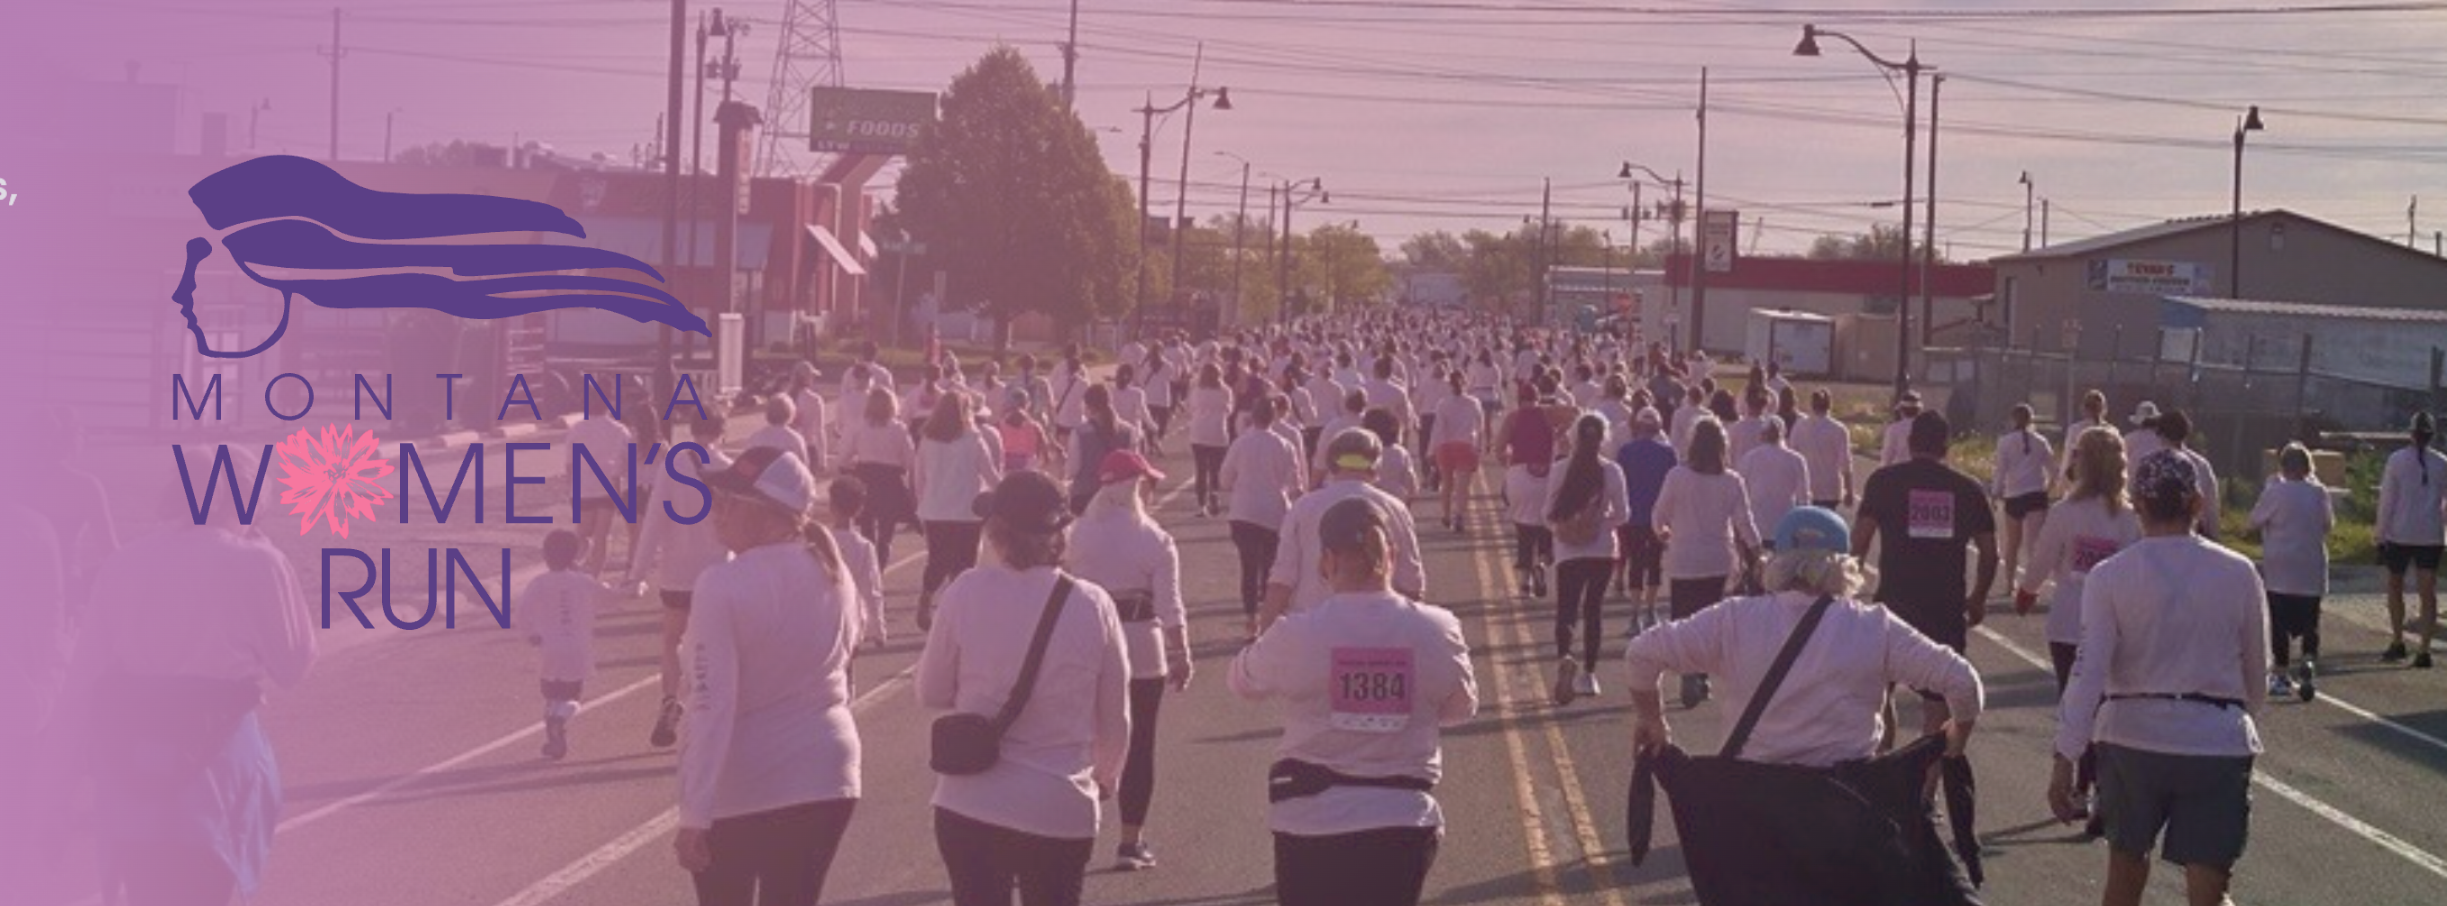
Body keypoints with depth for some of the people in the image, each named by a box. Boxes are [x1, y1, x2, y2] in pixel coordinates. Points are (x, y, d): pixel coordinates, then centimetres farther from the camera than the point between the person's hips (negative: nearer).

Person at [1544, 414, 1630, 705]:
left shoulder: (1561, 470, -6)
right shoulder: (1611, 471, -6)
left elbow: (1549, 514, -2)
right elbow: (1622, 513, -1)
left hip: (1569, 551, -1)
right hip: (1603, 550, 1)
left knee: (1566, 608, 0)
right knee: (1594, 609, 13)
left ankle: (1564, 657, -28)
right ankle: (1588, 673, 16)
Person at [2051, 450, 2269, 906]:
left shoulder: (2109, 576, -5)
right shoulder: (2238, 573, 0)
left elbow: (2089, 672, -12)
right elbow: (2257, 677, 10)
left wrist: (2064, 758, -10)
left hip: (2133, 738, 0)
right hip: (2219, 741, 0)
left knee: (2126, 868, 21)